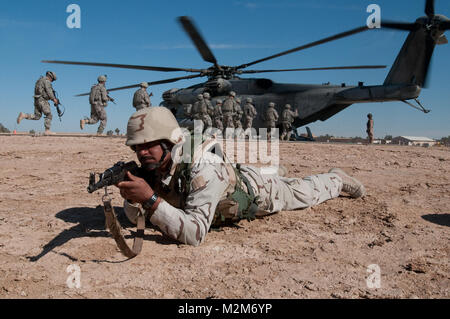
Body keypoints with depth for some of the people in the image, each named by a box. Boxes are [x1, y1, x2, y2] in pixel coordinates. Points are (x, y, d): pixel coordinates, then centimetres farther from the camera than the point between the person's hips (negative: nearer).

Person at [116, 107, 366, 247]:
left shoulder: (203, 169, -47)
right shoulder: (151, 168, -24)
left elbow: (195, 234, -52)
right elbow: (134, 216, -14)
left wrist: (150, 199, -59)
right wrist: (131, 194, -36)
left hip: (257, 190, -5)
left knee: (307, 192, 24)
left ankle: (336, 179, 52)